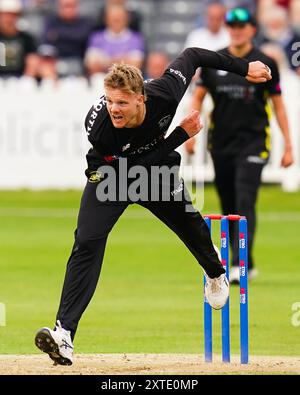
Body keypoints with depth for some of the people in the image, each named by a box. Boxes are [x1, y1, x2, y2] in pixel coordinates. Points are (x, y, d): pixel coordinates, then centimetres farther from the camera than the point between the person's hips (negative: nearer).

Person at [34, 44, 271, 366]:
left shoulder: (164, 94, -34)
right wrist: (182, 135, -29)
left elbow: (191, 55, -14)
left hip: (157, 170, 3)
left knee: (189, 222, 18)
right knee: (88, 241, -20)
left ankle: (215, 273, 57)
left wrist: (244, 68, -3)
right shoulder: (97, 125, -38)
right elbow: (129, 166, -27)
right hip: (110, 173, -3)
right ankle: (64, 334, -27)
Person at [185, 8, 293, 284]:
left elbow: (277, 104, 4)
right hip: (221, 144, 4)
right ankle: (247, 264, 21)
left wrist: (288, 146, 2)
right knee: (229, 207, 8)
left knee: (245, 203, -16)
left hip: (253, 142, -4)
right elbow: (198, 97, 11)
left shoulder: (265, 64, 0)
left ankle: (240, 265, -20)